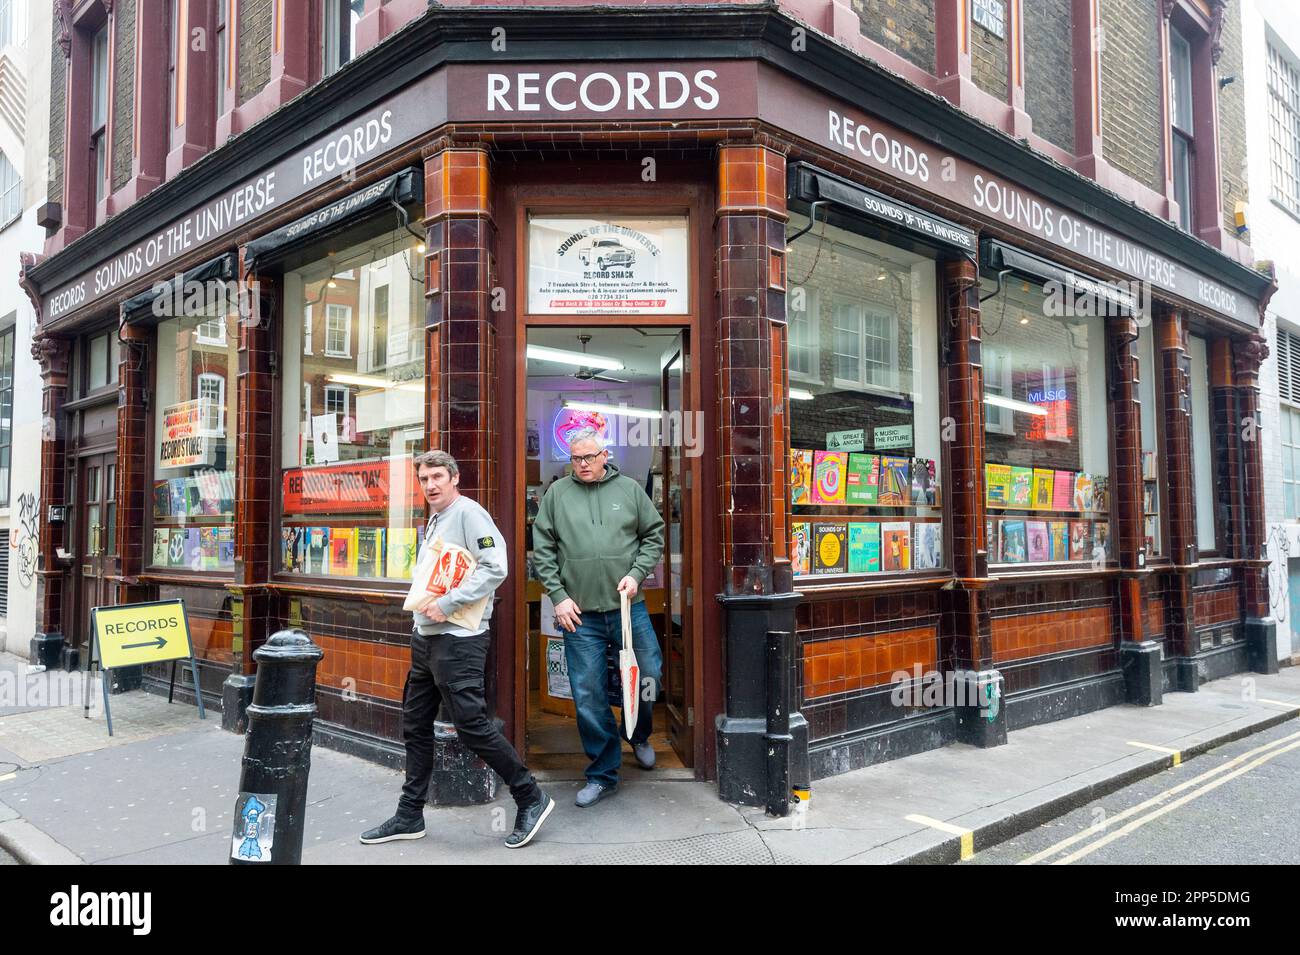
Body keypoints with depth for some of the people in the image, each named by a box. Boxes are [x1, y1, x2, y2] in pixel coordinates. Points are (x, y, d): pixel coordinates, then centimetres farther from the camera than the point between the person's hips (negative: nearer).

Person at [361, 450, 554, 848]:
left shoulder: (468, 513, -12)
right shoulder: (434, 521, 16)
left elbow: (494, 568, -22)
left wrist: (446, 605, -20)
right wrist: (423, 608, 12)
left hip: (458, 640, -9)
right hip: (425, 636, 10)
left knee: (472, 725, -7)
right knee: (415, 726, 13)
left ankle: (531, 799, 7)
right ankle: (410, 815, 25)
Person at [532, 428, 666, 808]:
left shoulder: (629, 489, 5)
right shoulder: (557, 493, 4)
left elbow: (654, 535, 9)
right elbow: (543, 550, 4)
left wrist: (636, 574, -4)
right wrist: (558, 596, -3)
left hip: (628, 608, 1)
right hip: (579, 613, 0)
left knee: (648, 677, 8)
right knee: (588, 695, 3)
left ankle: (639, 736, 40)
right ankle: (603, 774, 19)